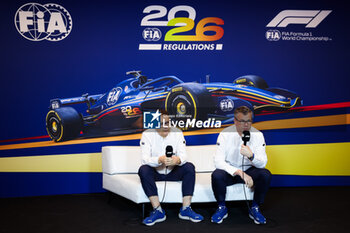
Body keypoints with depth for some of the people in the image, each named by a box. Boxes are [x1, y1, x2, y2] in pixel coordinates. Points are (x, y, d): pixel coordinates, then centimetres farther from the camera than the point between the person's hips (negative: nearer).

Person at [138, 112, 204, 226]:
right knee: (143, 170, -32)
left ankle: (185, 209, -20)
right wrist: (160, 160, -44)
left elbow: (183, 155, -15)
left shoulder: (177, 133, -4)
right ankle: (158, 211, -29)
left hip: (173, 172, 2)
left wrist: (177, 160, -41)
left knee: (189, 167, -24)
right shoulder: (147, 134, -11)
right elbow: (145, 159, -22)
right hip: (155, 172, -2)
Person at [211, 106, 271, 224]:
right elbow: (218, 161, -23)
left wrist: (251, 156, -40)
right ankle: (222, 208, -5)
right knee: (216, 175, -32)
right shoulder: (225, 134, -15)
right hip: (230, 171, -1)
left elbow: (262, 163, -17)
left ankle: (255, 208, -4)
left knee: (265, 174, -28)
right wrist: (239, 172, -35)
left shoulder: (257, 135, -10)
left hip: (249, 170, 1)